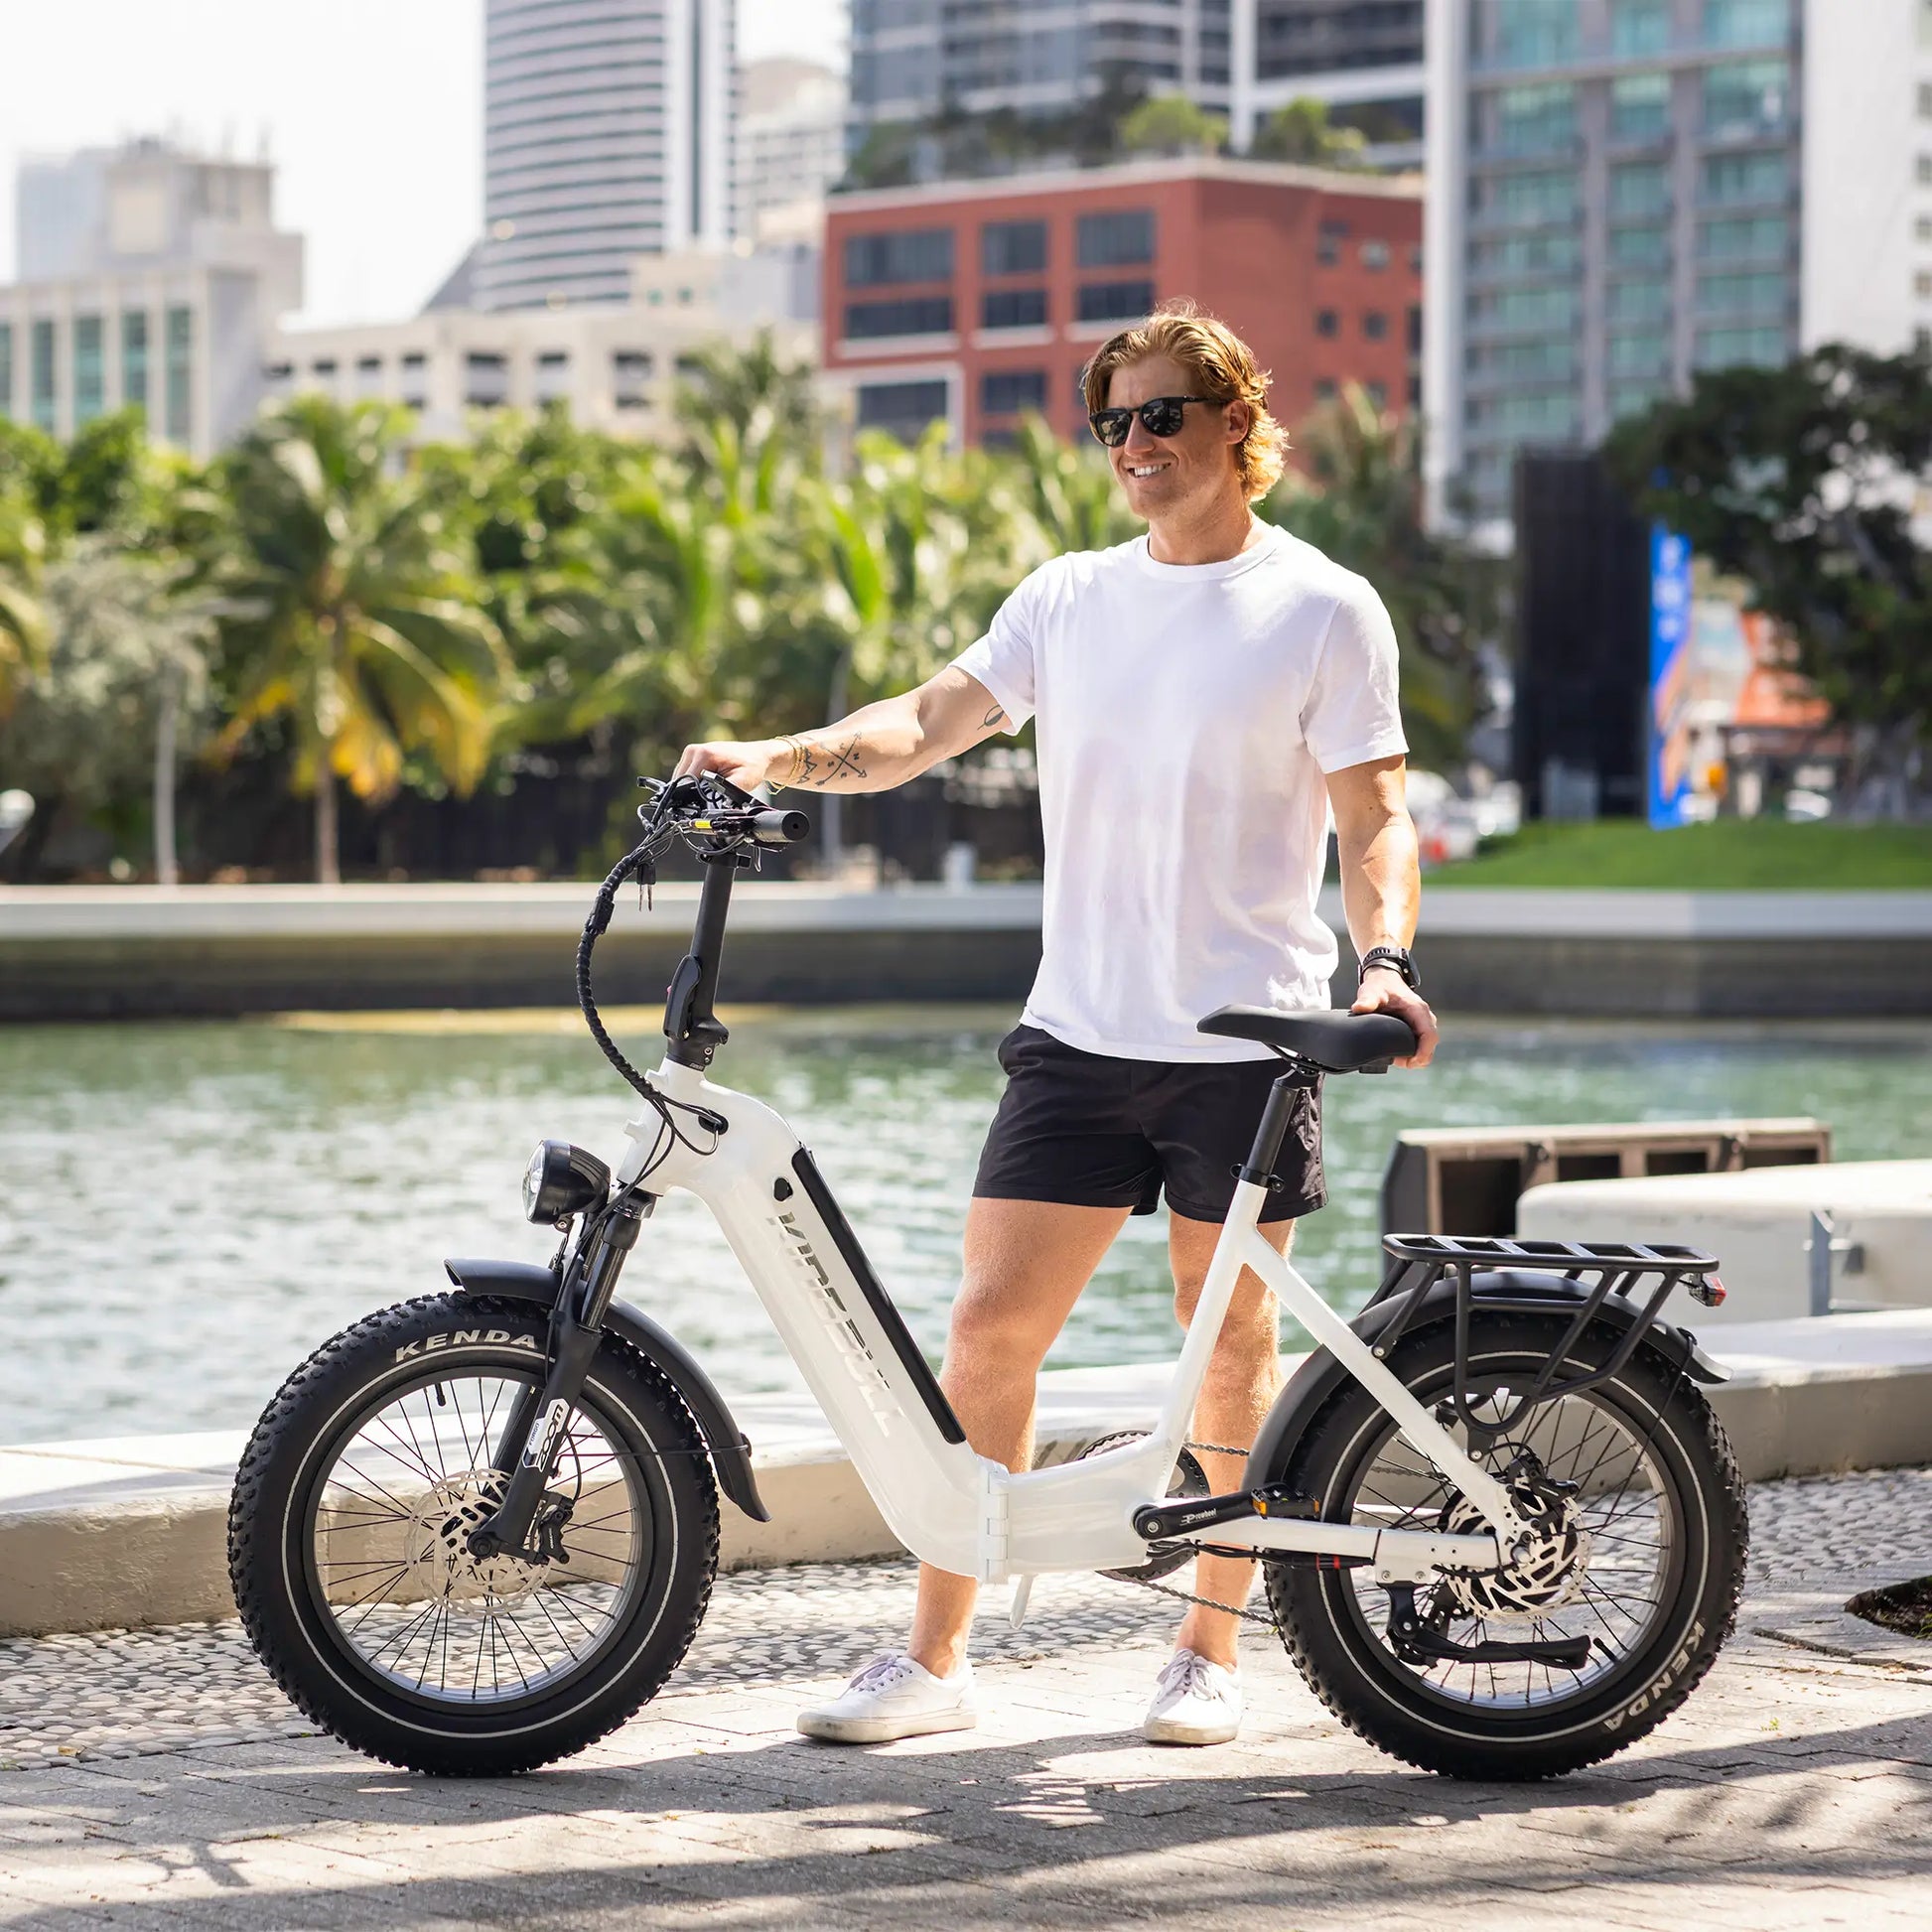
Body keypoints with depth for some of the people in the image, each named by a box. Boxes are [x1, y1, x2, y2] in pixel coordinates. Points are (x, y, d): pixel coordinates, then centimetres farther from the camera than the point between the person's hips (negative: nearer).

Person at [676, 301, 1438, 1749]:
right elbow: (931, 722, 6)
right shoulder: (1072, 597, 11)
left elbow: (1375, 818, -4)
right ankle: (935, 1660, 5)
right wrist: (776, 758, -10)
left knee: (1232, 1348, 5)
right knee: (991, 1326, -1)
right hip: (1078, 1032, 3)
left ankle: (1211, 1654, 19)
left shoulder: (1323, 610, -1)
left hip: (1246, 1044, -3)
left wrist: (1386, 961, -21)